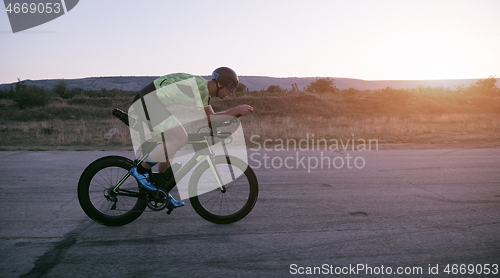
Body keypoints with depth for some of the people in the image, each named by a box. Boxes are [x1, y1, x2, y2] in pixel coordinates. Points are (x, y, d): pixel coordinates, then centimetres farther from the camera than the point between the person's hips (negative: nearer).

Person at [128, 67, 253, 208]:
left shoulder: (204, 91, 14)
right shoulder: (200, 86, -18)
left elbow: (211, 116, 14)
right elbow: (205, 120, -23)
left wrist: (236, 112, 4)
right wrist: (236, 111, -22)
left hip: (152, 102, 11)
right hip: (149, 101, -11)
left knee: (171, 143, 12)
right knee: (180, 139, -20)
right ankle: (140, 170, -8)